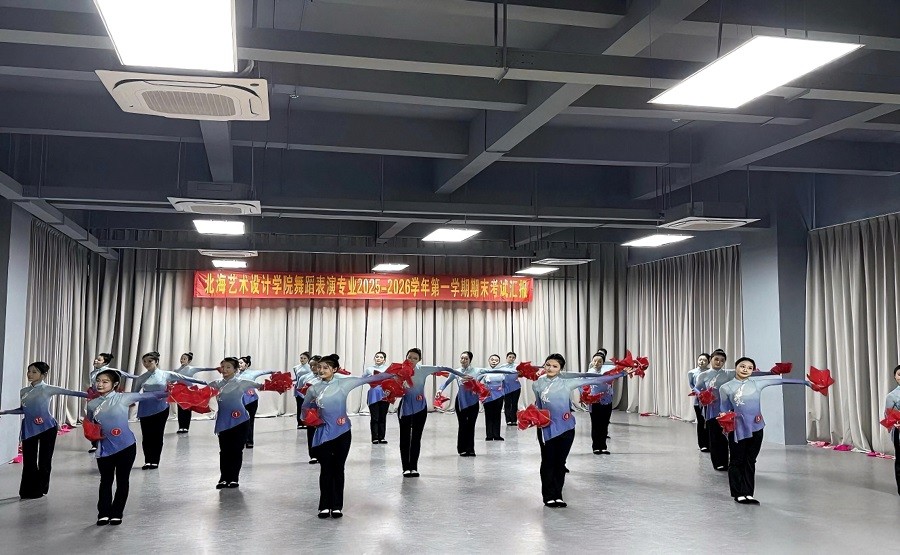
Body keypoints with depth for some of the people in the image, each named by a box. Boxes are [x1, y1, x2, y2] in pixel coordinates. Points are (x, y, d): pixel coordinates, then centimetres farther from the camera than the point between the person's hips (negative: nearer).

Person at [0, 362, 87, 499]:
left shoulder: (48, 389, -7)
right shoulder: (23, 391, 9)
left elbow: (70, 393, -13)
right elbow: (22, 410, 19)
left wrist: (91, 395, -23)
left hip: (47, 427, -4)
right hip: (29, 428, 5)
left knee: (44, 459, 3)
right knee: (28, 460, 6)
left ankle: (40, 489, 15)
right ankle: (28, 490, 16)